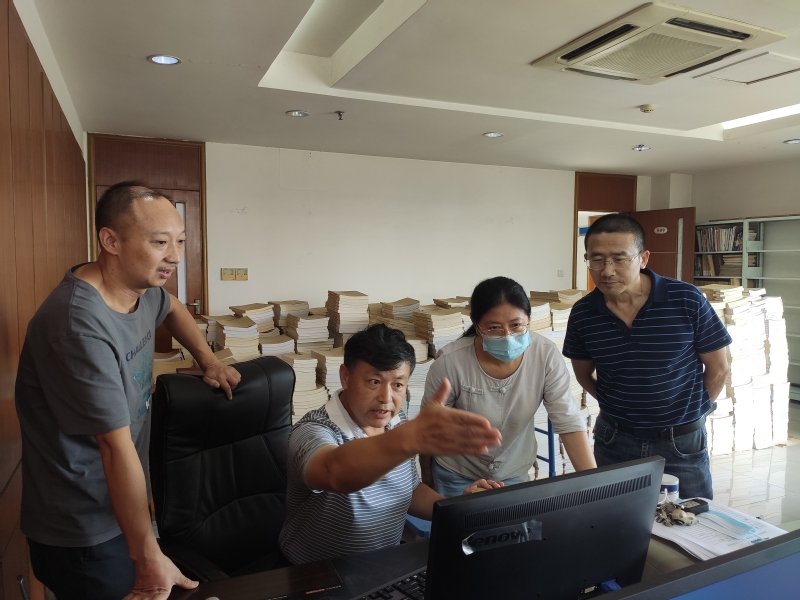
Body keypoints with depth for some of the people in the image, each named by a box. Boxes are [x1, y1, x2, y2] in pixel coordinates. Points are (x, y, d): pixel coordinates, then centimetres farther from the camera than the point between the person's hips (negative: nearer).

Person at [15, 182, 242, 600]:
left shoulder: (142, 285, -4)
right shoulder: (80, 325, -31)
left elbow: (173, 309, 22)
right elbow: (117, 447, -27)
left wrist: (209, 361, 13)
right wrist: (148, 558, -20)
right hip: (84, 534, -8)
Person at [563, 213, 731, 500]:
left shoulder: (687, 300, -16)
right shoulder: (582, 314, -9)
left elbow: (718, 368, -2)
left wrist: (688, 411, 5)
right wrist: (619, 409, 6)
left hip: (681, 442, -1)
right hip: (614, 441, 2)